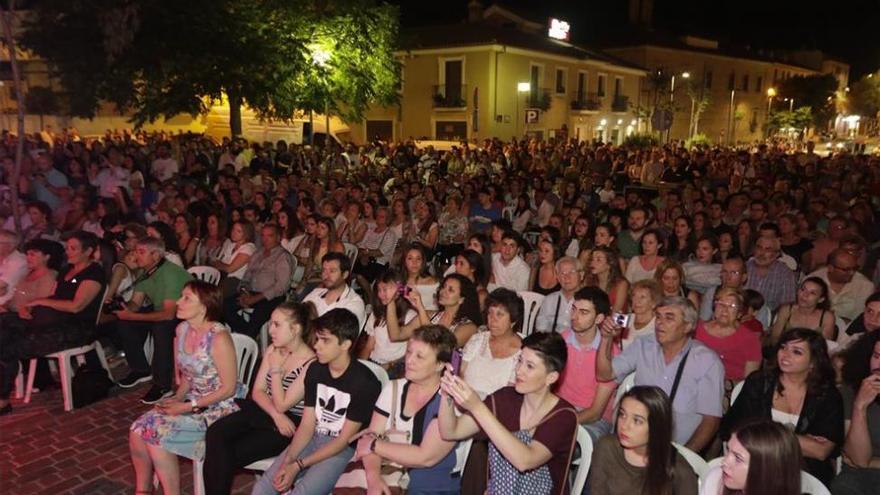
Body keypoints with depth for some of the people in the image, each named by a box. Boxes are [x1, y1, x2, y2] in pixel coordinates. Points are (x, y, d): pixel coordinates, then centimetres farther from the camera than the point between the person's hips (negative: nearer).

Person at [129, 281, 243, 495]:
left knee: (157, 433, -20)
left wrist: (189, 407, -18)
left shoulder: (219, 337, -22)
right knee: (138, 429, -9)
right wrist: (178, 397, -2)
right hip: (192, 399, 7)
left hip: (218, 407, -7)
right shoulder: (182, 329, 3)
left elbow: (228, 388, -19)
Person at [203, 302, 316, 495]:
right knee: (215, 433, -18)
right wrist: (276, 414, -13)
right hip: (263, 412, 6)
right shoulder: (273, 350, 5)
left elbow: (282, 405, -16)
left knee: (232, 453, -17)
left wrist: (276, 369, -15)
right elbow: (257, 391, 4)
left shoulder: (311, 364, -17)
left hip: (289, 424, -6)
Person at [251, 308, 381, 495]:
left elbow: (345, 440, -15)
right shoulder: (315, 370, 2)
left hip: (342, 450, -6)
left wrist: (298, 466, -17)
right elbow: (307, 425, 2)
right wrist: (287, 460, -14)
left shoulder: (364, 382, -18)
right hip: (312, 440, 6)